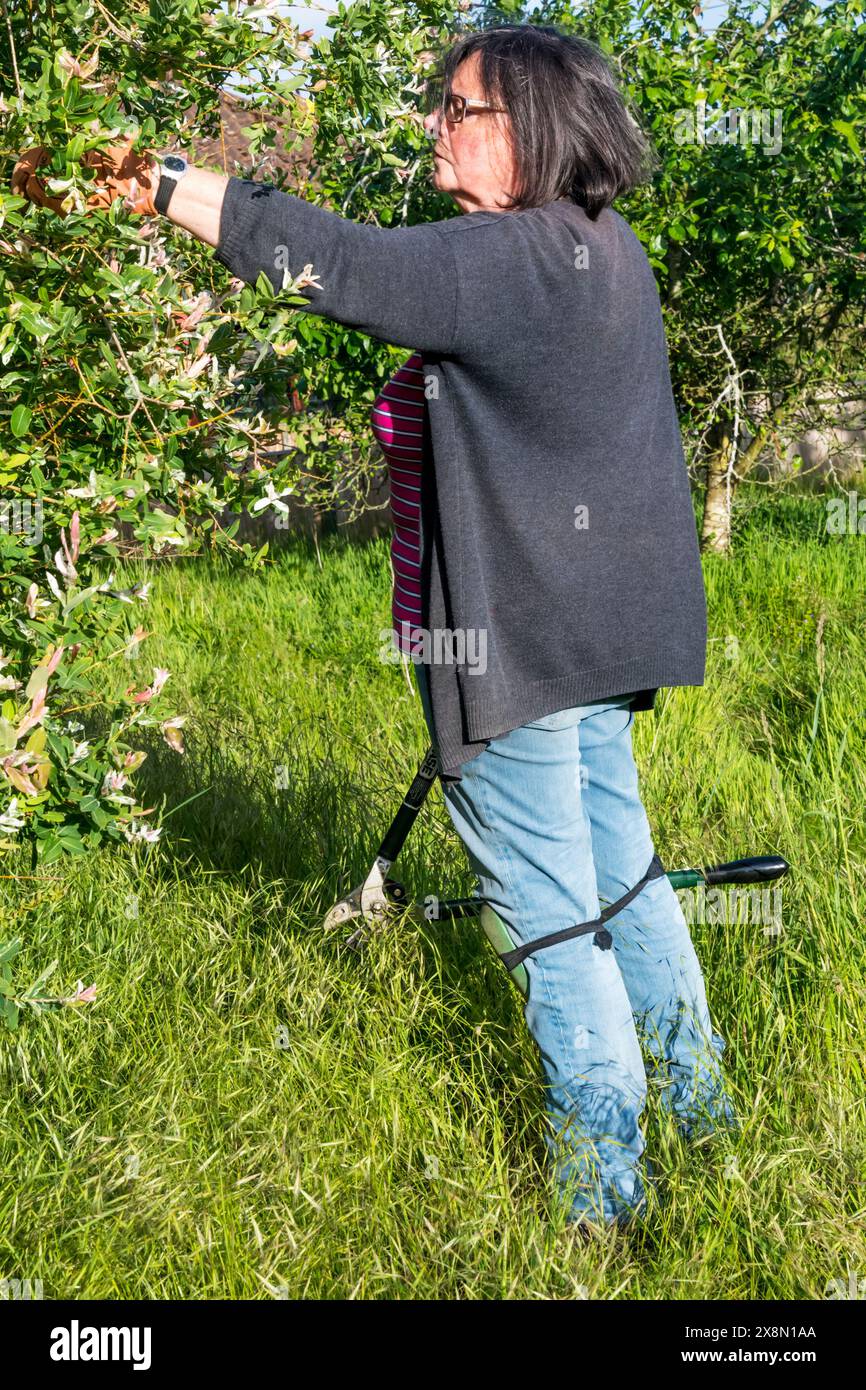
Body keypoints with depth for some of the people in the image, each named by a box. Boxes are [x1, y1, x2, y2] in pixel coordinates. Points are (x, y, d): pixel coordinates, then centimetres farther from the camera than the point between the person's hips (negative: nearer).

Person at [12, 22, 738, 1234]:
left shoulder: (505, 260, -21)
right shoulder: (610, 253, 8)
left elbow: (332, 260, -25)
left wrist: (159, 181, -20)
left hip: (521, 639, -9)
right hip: (601, 630, 10)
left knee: (546, 911, 3)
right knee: (618, 862, 23)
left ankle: (601, 1176, 18)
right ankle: (695, 1090, 39)